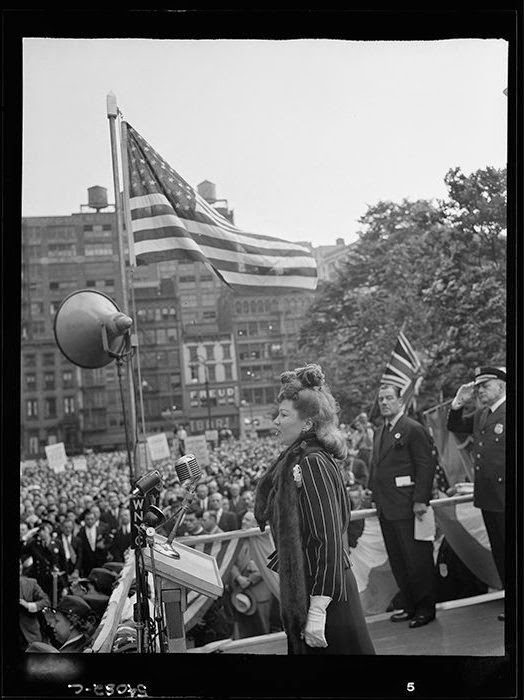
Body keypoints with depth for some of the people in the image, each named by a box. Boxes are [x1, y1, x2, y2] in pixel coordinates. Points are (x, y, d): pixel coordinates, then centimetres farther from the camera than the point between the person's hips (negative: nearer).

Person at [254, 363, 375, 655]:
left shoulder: (312, 463, -19)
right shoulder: (296, 458, 9)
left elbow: (329, 539, -23)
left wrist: (317, 609, -24)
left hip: (323, 592, -9)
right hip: (302, 585, 9)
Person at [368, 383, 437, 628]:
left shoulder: (413, 429, -9)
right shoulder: (379, 433, 16)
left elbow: (426, 466, -15)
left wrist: (420, 500, -19)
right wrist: (375, 494, 13)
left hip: (408, 507, -8)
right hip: (386, 509, 8)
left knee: (418, 560, 2)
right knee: (398, 562, 14)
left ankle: (426, 608, 15)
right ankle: (410, 606, 25)